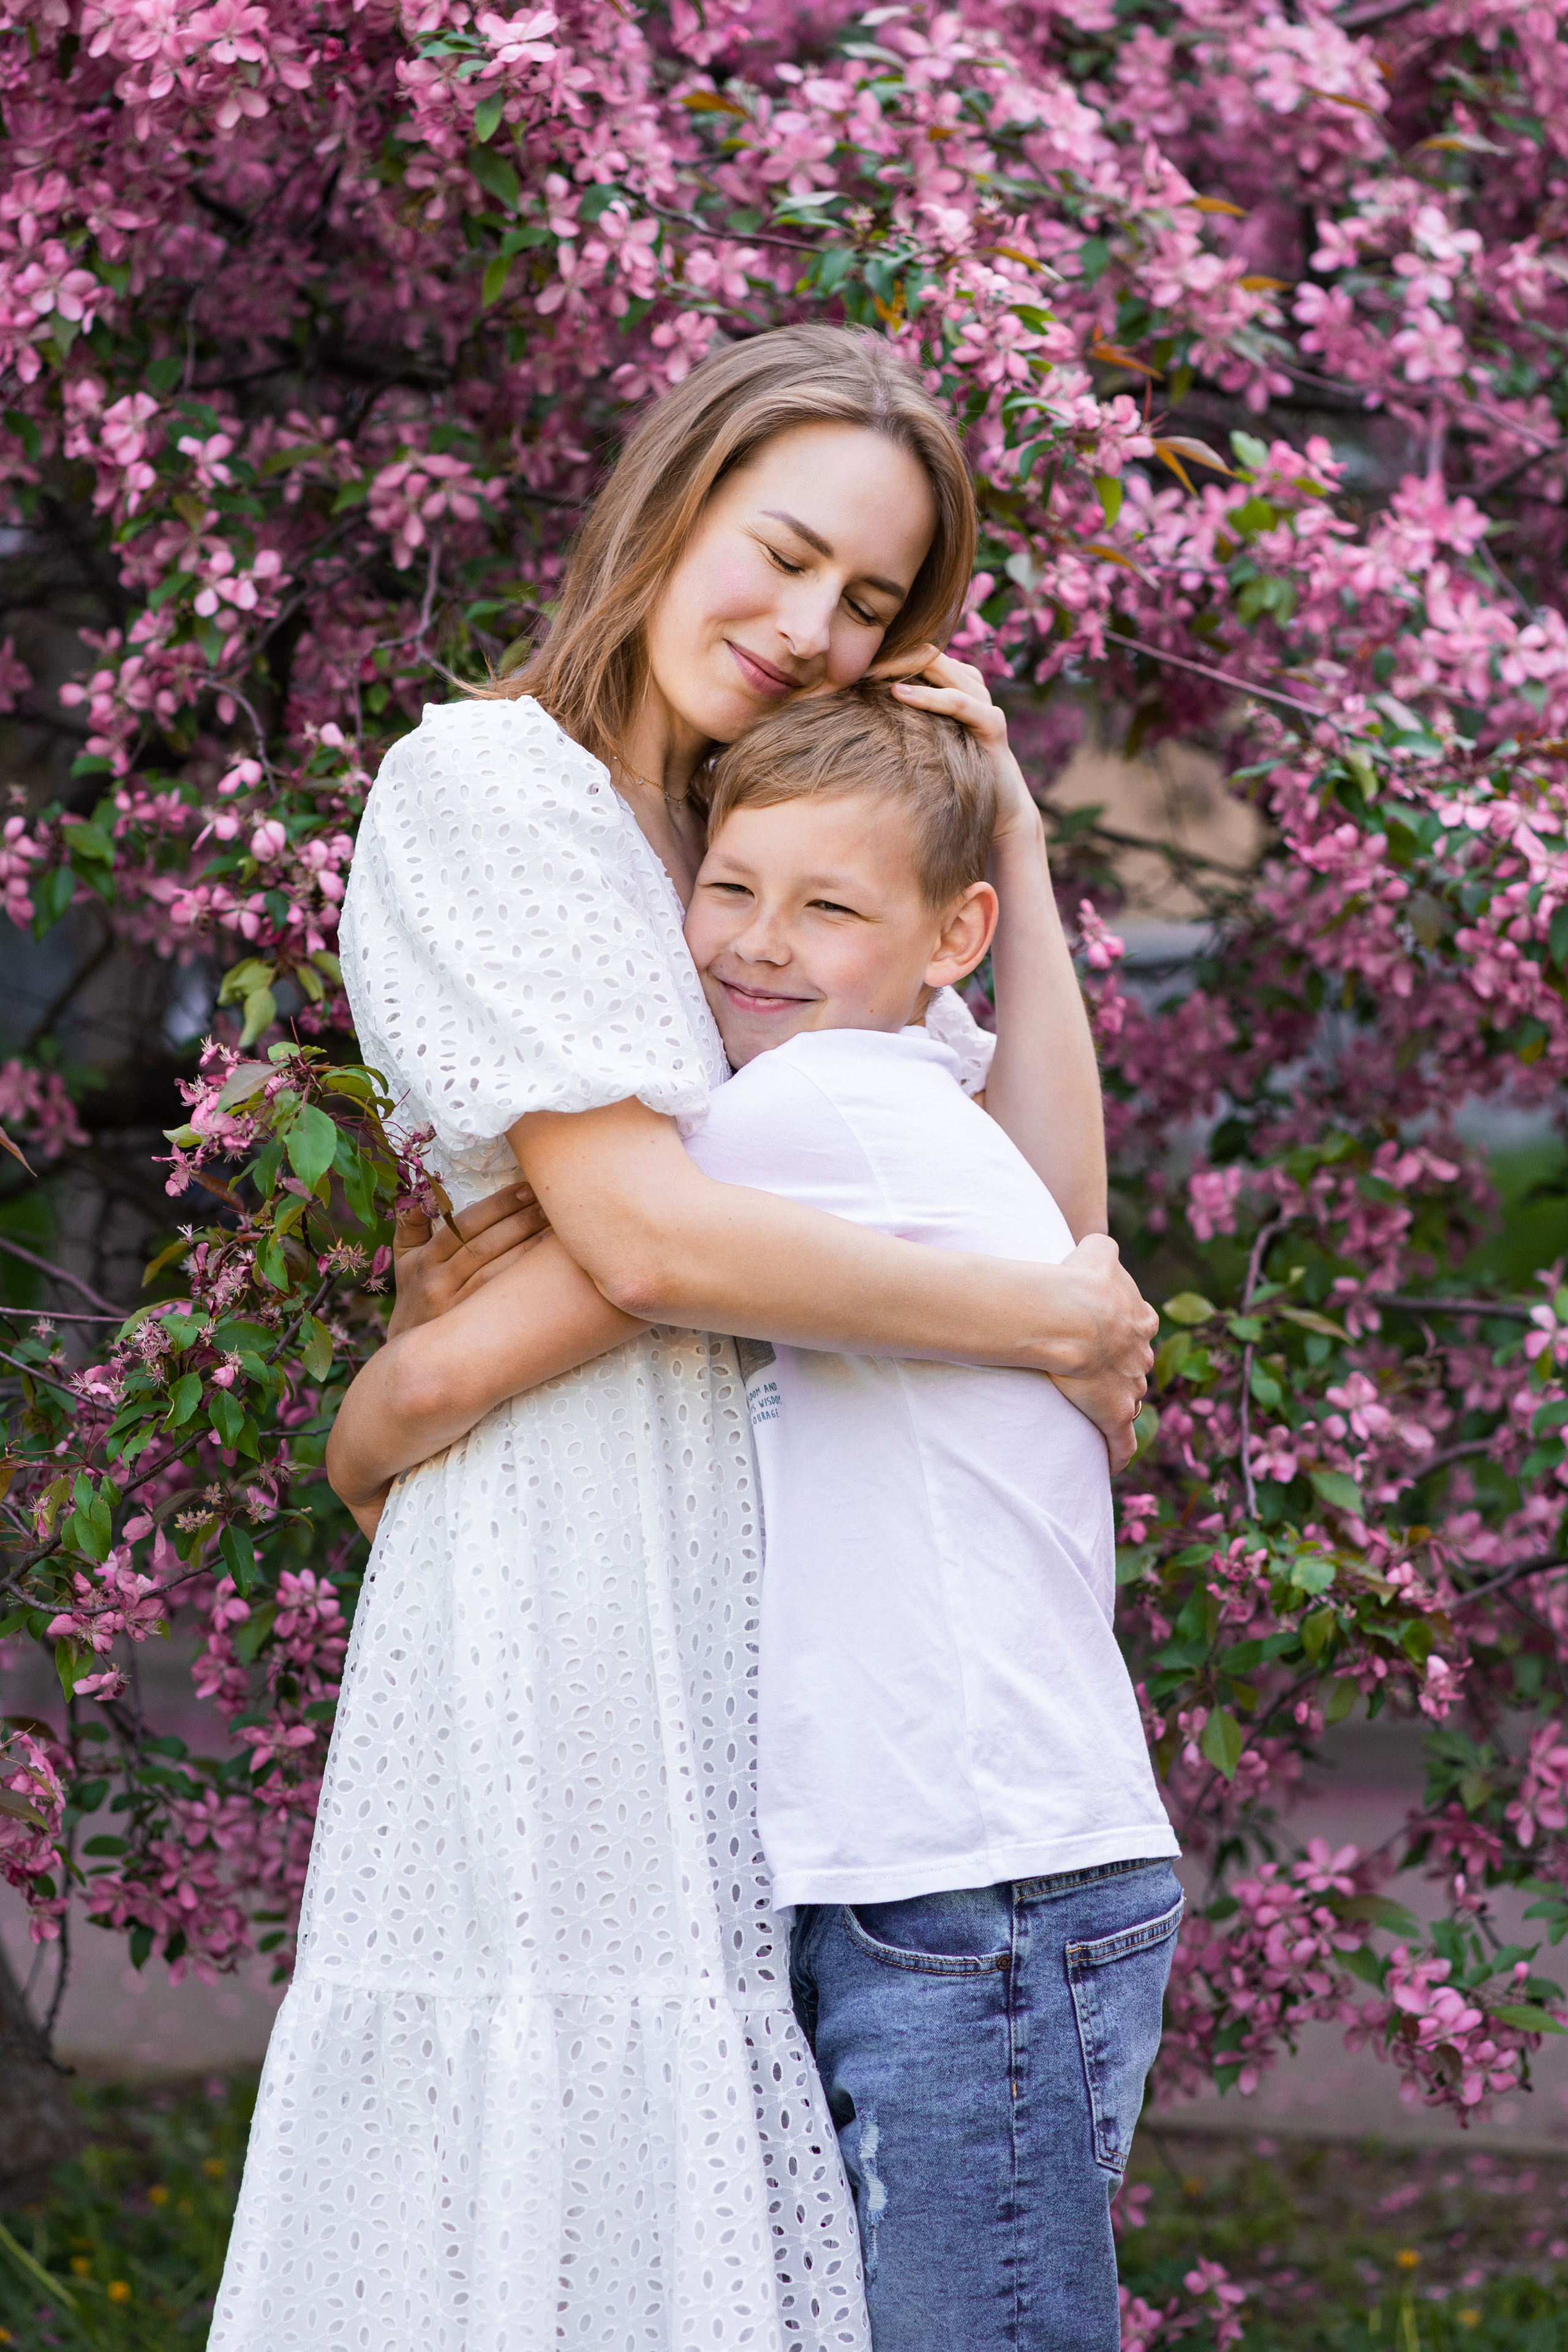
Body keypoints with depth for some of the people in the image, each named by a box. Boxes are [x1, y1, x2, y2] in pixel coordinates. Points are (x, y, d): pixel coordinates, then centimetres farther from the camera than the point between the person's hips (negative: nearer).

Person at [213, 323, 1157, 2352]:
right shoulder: (486, 780, -3)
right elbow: (645, 1233, -14)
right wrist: (1058, 1318, -6)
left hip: (735, 1604, 8)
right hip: (570, 1562, -8)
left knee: (701, 2167, 2)